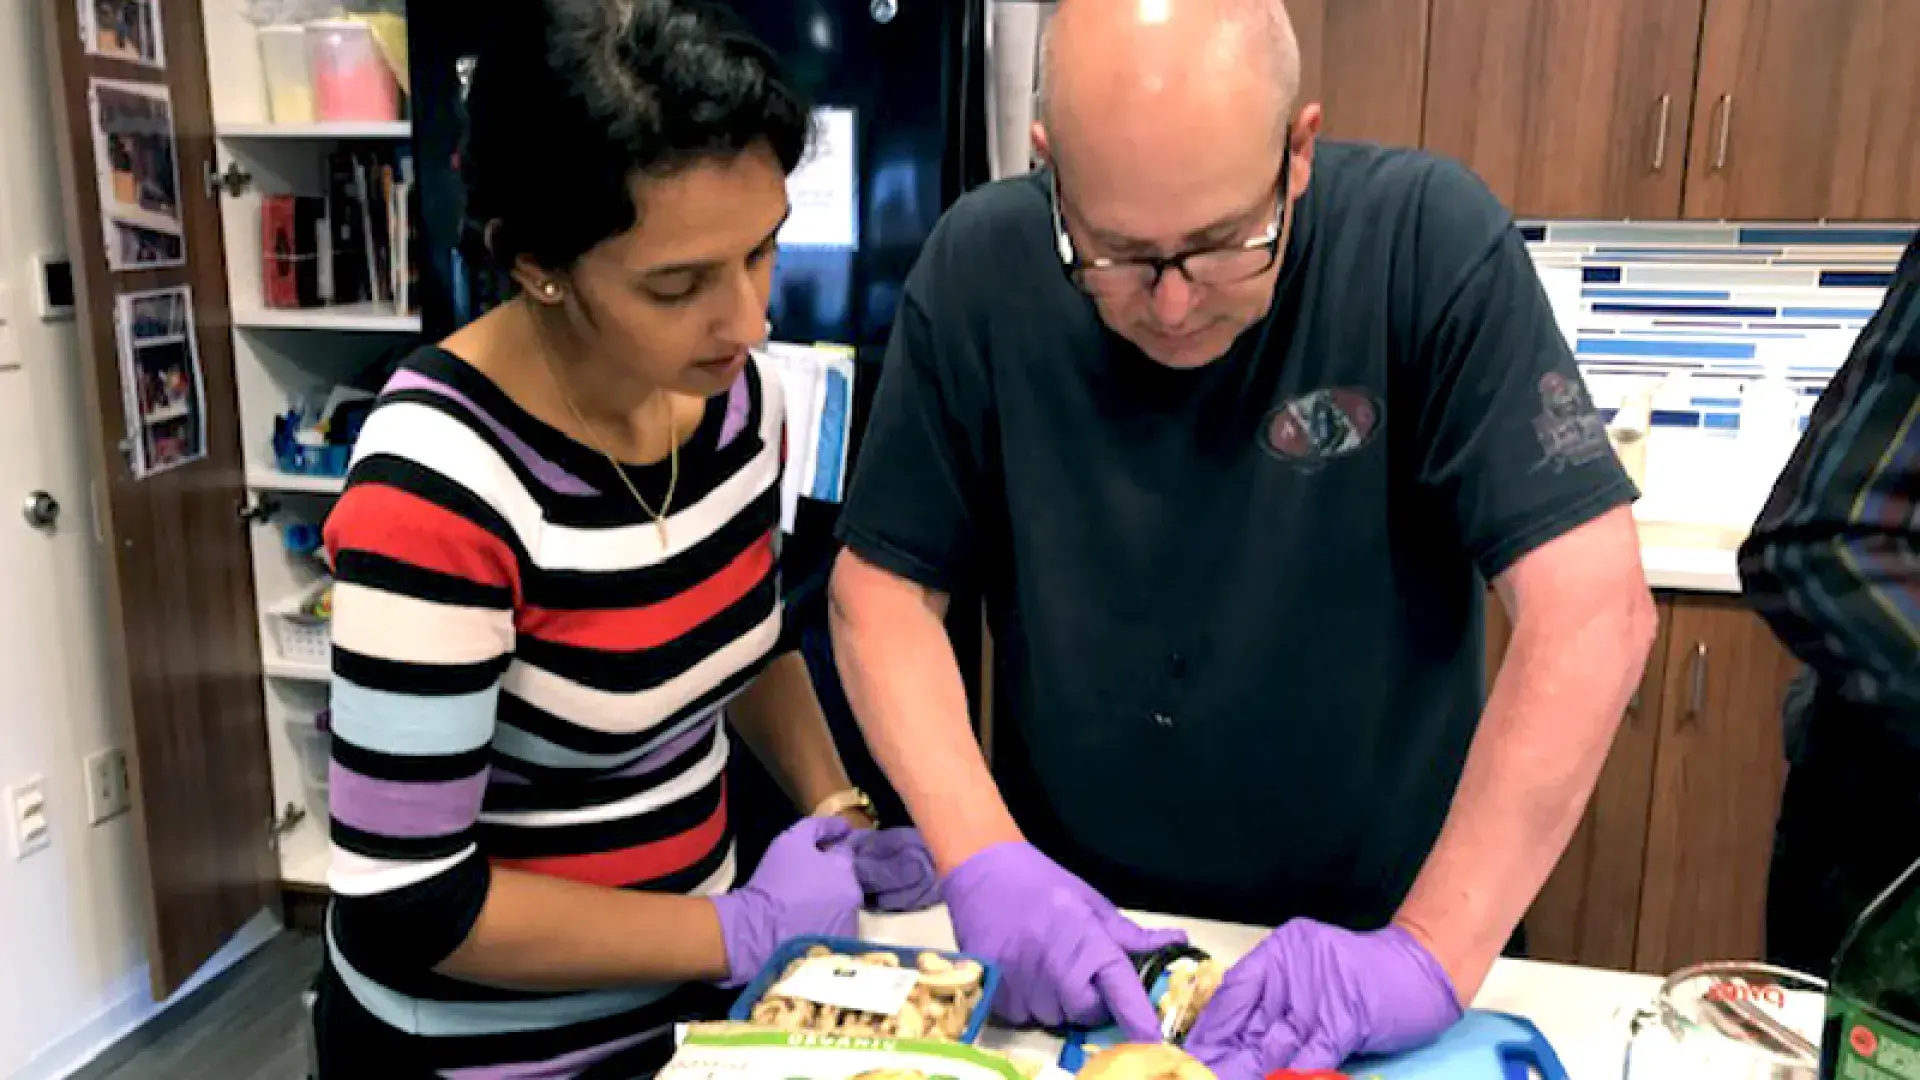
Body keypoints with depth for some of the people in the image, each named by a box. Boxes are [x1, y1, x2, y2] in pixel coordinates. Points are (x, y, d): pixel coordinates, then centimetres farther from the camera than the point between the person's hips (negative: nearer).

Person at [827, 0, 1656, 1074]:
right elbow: (884, 583, -8)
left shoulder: (1429, 240, -18)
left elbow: (1591, 608, -21)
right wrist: (982, 860, -20)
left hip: (1368, 935, -1)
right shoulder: (982, 269, -13)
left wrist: (1433, 953, -26)